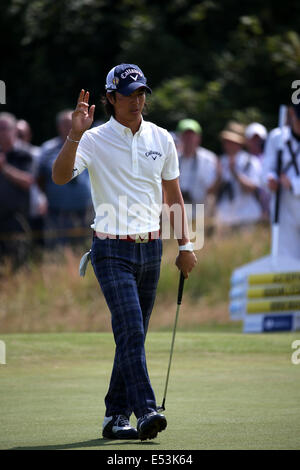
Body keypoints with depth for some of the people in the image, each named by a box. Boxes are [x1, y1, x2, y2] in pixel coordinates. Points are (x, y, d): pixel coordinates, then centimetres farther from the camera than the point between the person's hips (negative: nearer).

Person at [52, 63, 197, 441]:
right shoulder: (95, 140, -5)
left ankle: (115, 417, 13)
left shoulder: (161, 139, 9)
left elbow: (173, 194, 17)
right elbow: (61, 176, -21)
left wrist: (184, 244, 14)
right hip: (112, 250, -5)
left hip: (150, 249, 5)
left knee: (133, 336, 7)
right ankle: (145, 412, -24)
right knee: (131, 330, -17)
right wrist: (75, 134, -33)